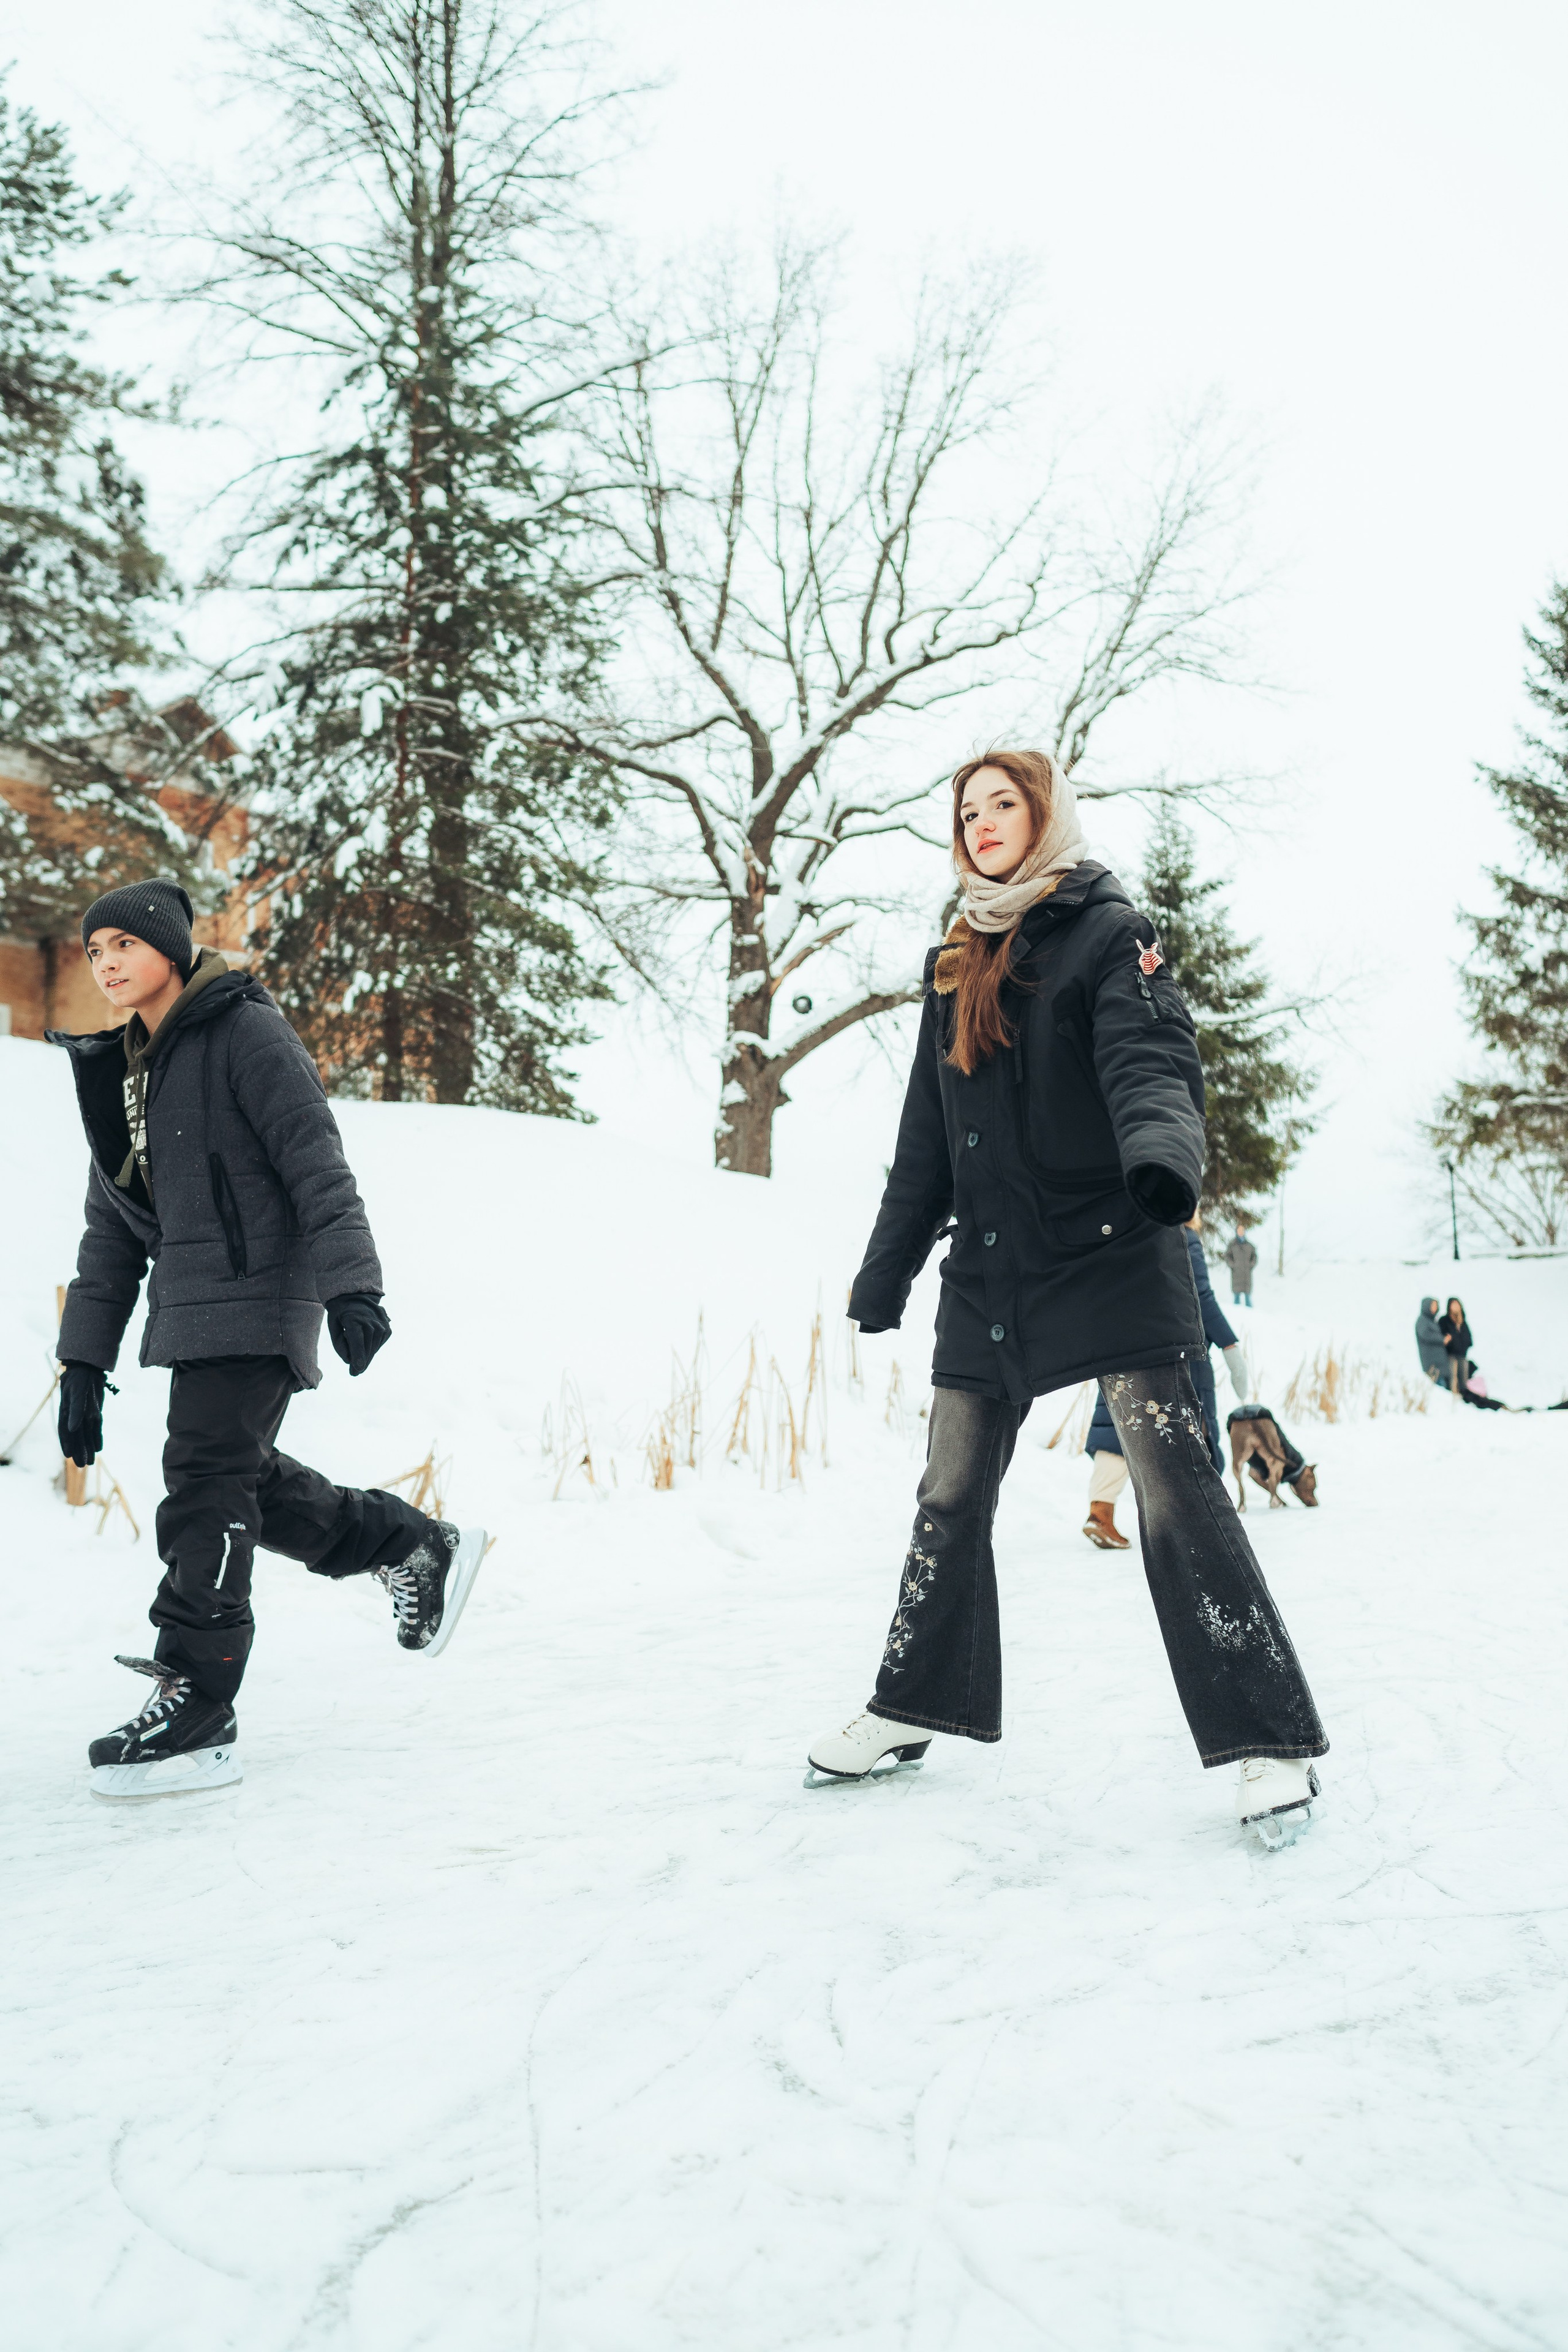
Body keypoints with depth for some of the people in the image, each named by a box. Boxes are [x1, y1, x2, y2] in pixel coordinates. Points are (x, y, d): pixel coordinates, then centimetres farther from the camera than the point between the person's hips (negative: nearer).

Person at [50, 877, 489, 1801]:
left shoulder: (245, 1033, -6)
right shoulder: (125, 1070, 18)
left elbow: (317, 1162, -14)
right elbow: (113, 1230, 18)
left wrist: (350, 1284, -24)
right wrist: (85, 1356, 14)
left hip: (257, 1300, -8)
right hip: (191, 1310, 8)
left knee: (207, 1486, -11)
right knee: (244, 1481, 8)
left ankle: (196, 1715, -6)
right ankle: (422, 1548, 25)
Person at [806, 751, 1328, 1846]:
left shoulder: (1111, 934, 0)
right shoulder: (955, 967, 18)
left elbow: (1151, 1061, -17)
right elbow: (927, 1136, 21)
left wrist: (1161, 1152, -40)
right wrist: (888, 1269, 21)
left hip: (1111, 1257, -6)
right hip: (989, 1273, 6)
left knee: (1177, 1491, -11)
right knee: (950, 1499, 11)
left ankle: (1271, 1744, -3)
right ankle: (911, 1711, 26)